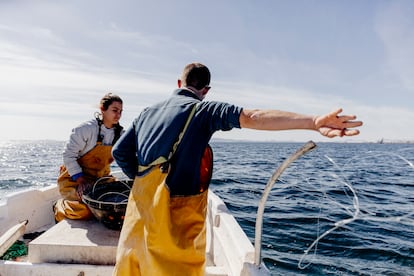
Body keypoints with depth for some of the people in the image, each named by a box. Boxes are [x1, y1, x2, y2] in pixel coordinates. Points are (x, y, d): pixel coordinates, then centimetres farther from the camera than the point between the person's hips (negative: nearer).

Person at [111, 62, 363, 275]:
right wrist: (314, 122, -36)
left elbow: (120, 152, 10)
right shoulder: (202, 110, -10)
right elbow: (252, 117, -26)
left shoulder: (148, 112, 10)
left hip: (139, 206, 6)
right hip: (174, 215, -6)